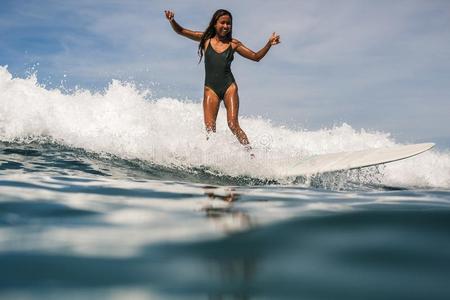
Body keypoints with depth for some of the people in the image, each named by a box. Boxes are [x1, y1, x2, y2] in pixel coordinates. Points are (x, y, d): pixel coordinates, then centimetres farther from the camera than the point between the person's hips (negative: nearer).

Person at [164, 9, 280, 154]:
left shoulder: (233, 44, 6)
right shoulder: (205, 38, 6)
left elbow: (256, 57, 8)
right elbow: (180, 31, 6)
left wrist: (269, 44, -6)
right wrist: (172, 20, -14)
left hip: (229, 87, -1)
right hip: (210, 89, 1)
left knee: (233, 124, -11)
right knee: (209, 128, -9)